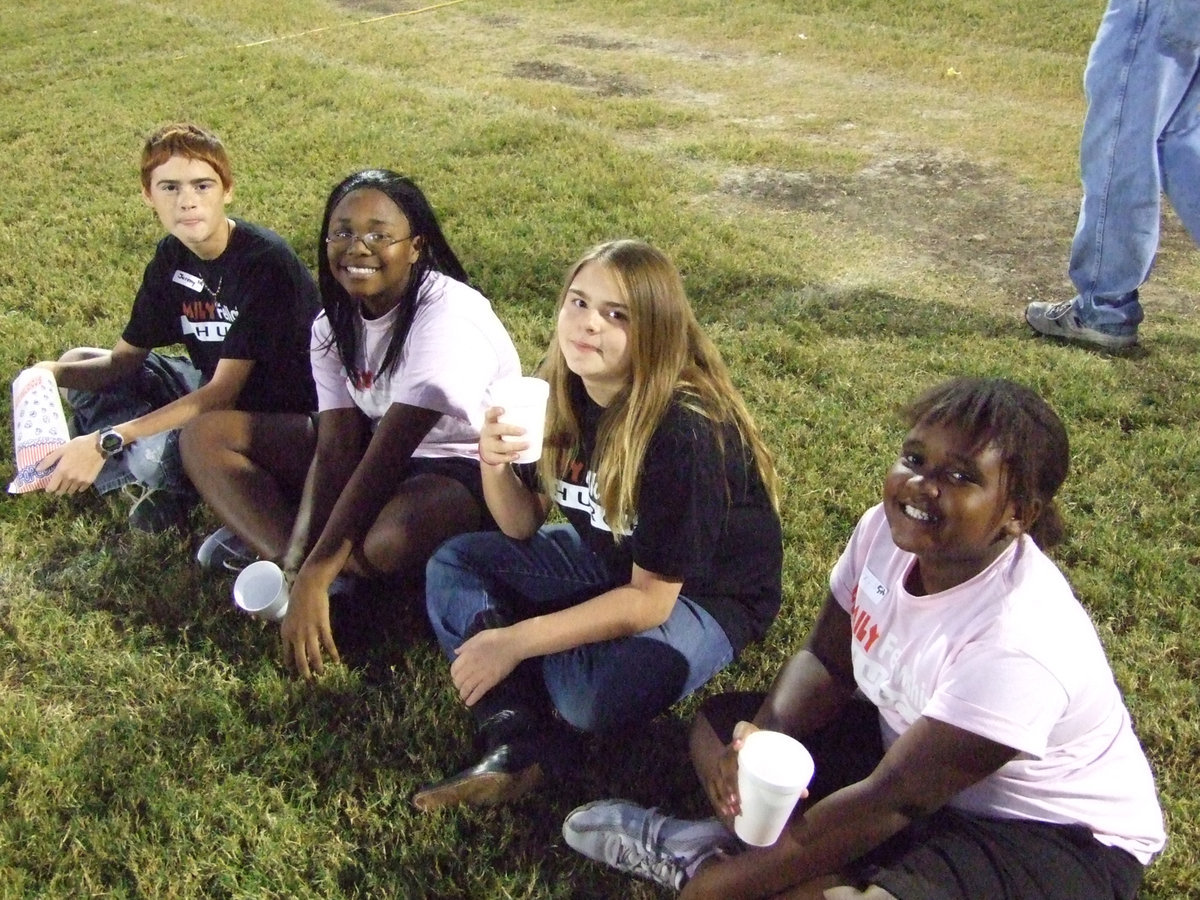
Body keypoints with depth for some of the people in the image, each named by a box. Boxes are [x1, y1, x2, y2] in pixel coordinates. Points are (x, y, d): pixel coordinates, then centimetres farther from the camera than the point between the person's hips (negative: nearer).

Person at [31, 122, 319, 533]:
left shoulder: (264, 261, -25)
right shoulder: (171, 257, -2)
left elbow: (223, 391, -27)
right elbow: (124, 360, 1)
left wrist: (107, 440, -32)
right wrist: (56, 373, -21)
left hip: (280, 414, -8)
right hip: (211, 388, 9)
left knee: (158, 449, -33)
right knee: (76, 363, 7)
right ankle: (161, 482, -5)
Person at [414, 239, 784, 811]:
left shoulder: (686, 433, -31)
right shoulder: (562, 396, -11)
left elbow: (650, 598, -27)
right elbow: (523, 527, -2)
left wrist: (515, 640, -27)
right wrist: (494, 465, -24)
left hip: (703, 592, -7)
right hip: (606, 559, 7)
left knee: (585, 689, -33)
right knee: (451, 567, -2)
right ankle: (520, 741, -16)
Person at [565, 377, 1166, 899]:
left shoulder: (1019, 641, -33)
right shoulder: (887, 529, -13)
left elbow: (893, 801, -28)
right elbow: (825, 661, -1)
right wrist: (764, 735, -23)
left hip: (1055, 834, -7)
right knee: (718, 722, 2)